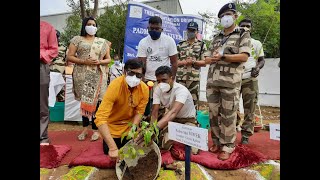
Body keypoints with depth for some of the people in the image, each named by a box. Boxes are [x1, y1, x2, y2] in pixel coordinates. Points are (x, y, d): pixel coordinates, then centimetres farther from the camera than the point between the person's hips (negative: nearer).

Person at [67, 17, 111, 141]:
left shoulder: (102, 42, 13)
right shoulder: (77, 39, 8)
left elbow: (108, 59, 12)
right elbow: (69, 57, 2)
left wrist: (99, 62, -9)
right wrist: (84, 61, -12)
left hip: (98, 76, 0)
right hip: (82, 75, 0)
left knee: (95, 101, -1)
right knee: (84, 101, 4)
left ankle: (95, 129, 9)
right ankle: (85, 128, 17)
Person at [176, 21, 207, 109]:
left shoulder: (202, 45, 6)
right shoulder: (180, 45, 10)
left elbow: (204, 62, 1)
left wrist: (193, 61, -15)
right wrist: (184, 62, -10)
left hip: (194, 78, -1)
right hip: (180, 78, 2)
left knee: (193, 101, 7)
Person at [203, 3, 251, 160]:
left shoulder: (243, 33, 7)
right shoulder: (216, 38, 19)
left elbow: (244, 56, -8)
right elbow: (207, 59, 14)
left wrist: (223, 56, -11)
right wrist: (215, 58, -8)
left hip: (230, 81, -5)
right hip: (212, 81, 5)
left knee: (228, 115, 0)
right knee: (213, 113, 8)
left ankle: (227, 146, 14)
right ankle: (217, 142, 24)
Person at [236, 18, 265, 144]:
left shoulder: (256, 43, 12)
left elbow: (262, 60, 9)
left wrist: (257, 68, -14)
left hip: (250, 79, -1)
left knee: (249, 108, -1)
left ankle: (246, 135, 7)